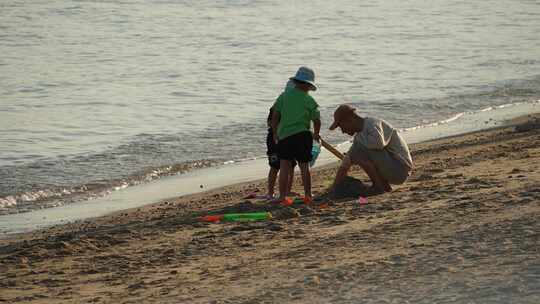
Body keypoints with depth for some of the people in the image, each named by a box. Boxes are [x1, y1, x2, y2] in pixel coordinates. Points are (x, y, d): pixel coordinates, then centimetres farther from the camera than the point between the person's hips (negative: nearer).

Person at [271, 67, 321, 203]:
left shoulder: (284, 96, 2)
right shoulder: (309, 100, -1)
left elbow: (275, 116, 0)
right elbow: (317, 121, 2)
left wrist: (275, 133, 13)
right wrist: (316, 134, 22)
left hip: (284, 135, 0)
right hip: (303, 135, 0)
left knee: (284, 167, 2)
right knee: (304, 166, 10)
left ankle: (282, 196, -2)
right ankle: (307, 195, 13)